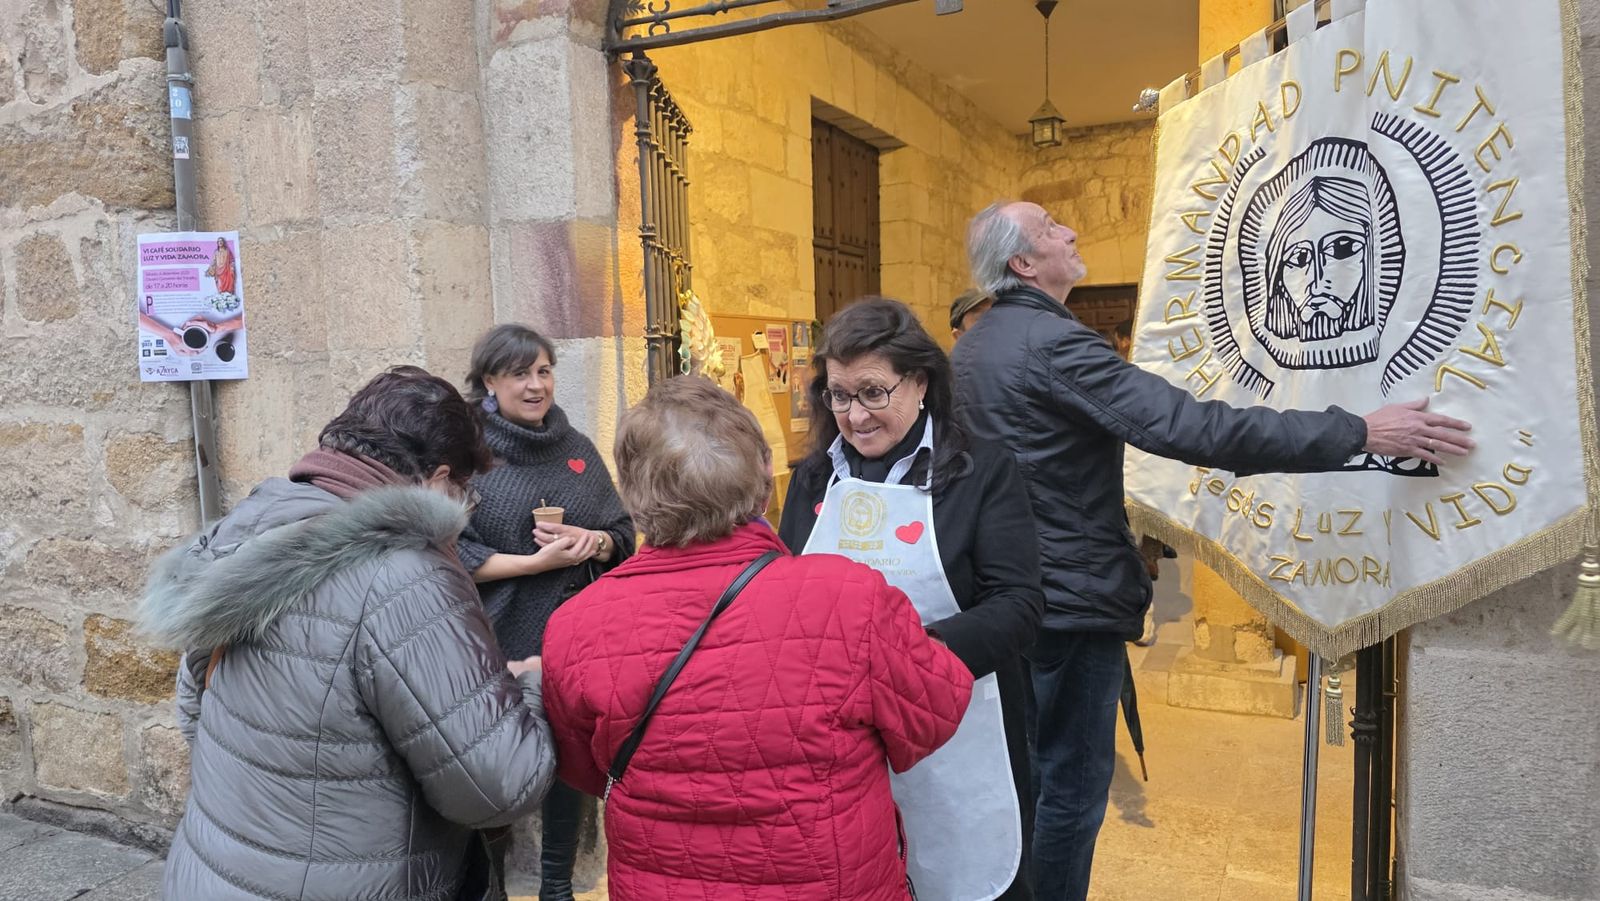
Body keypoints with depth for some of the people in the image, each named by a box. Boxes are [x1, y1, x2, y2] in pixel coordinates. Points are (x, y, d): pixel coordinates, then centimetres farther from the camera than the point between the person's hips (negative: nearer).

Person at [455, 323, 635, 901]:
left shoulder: (578, 449, 7)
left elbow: (623, 534, 10)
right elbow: (449, 554, -12)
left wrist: (593, 543, -11)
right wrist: (535, 562, -18)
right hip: (497, 642, -4)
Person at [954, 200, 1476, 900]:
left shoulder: (969, 349, 8)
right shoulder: (1053, 343, -21)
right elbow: (1194, 428, -26)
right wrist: (1359, 432, -20)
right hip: (1069, 600, -9)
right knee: (1070, 789, 5)